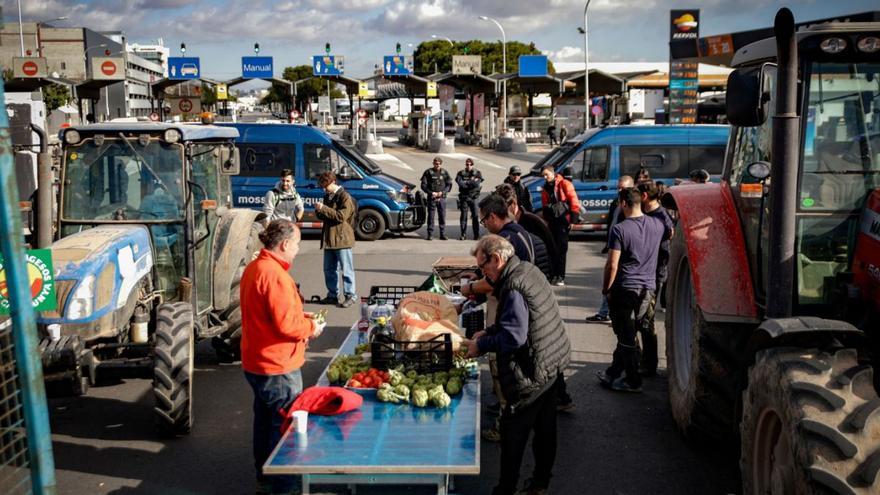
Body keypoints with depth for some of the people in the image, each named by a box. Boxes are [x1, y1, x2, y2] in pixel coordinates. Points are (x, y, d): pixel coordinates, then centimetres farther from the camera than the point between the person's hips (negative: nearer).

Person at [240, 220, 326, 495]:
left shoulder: (254, 268, 8)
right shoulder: (275, 275, -25)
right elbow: (286, 324, -27)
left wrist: (303, 319, 9)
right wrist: (310, 327, -9)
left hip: (256, 363, 10)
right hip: (277, 366, -10)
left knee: (265, 419, 22)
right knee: (285, 425, 4)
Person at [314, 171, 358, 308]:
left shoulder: (344, 196, -10)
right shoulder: (327, 196, 15)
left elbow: (341, 216, -19)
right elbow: (323, 217, 21)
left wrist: (324, 208, -20)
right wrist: (319, 211, -2)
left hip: (342, 238, -8)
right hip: (329, 238, 8)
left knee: (346, 269, -2)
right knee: (329, 269, 11)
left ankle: (350, 295, 6)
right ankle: (332, 295, 21)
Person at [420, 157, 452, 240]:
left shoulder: (444, 172, 7)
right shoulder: (428, 172, 1)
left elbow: (449, 185, 9)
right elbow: (423, 185, 1)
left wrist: (442, 192, -7)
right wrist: (431, 193, -12)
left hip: (442, 198, 2)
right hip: (431, 198, -2)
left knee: (442, 216, 2)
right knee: (431, 216, -1)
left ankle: (443, 234, 8)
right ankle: (430, 234, 6)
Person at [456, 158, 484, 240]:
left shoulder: (477, 173, 6)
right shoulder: (461, 173, 6)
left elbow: (477, 184, -10)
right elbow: (460, 184, -10)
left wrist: (466, 182, -7)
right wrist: (472, 182, -6)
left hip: (474, 197, 0)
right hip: (464, 197, 0)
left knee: (475, 216, -1)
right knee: (463, 216, 2)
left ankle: (476, 234, 6)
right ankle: (463, 234, 9)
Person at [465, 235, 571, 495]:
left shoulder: (513, 286, -24)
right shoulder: (529, 270, 7)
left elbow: (514, 336, -28)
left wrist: (481, 345, -15)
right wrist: (489, 331, 10)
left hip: (533, 371, -10)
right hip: (553, 361, 10)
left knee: (513, 432, 3)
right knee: (544, 427, 20)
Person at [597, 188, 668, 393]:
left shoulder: (619, 230, -15)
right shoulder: (657, 225, 2)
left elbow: (612, 265, -16)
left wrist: (606, 288, -5)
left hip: (625, 289, -6)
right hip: (648, 288, 6)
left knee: (626, 337, 4)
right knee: (628, 334, 16)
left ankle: (633, 381, 10)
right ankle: (613, 373, 27)